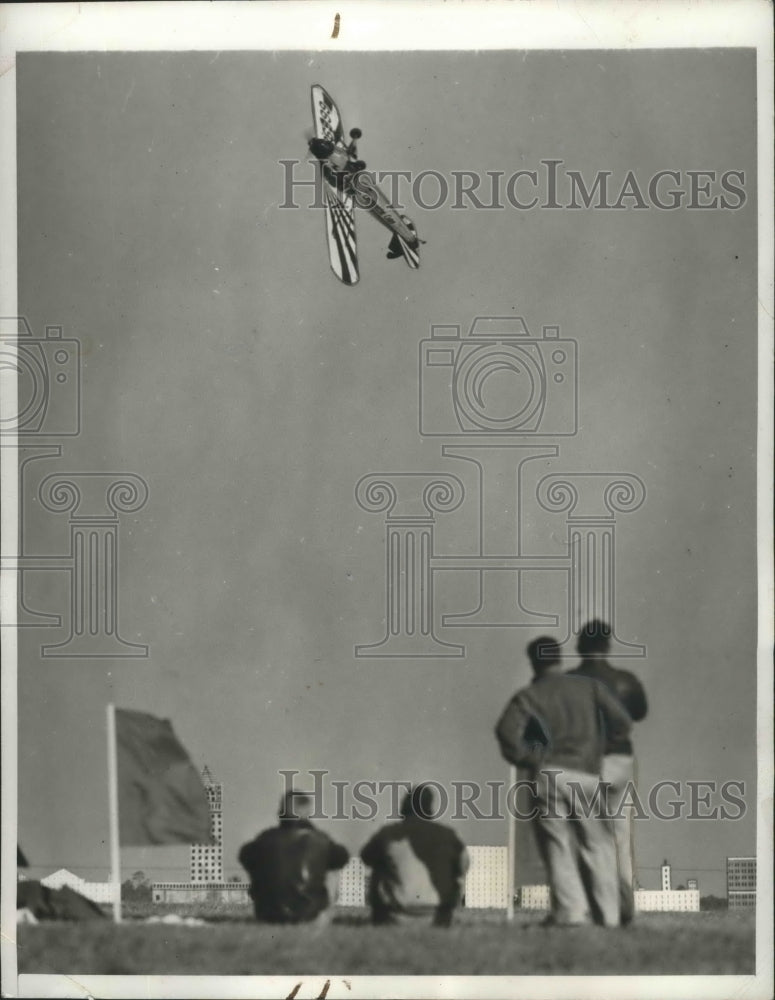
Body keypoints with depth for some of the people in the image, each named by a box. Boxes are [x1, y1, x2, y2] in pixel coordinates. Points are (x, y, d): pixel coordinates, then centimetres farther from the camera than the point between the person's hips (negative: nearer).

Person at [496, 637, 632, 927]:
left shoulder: (529, 696, 6)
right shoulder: (590, 687, 11)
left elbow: (507, 731, -10)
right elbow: (621, 722, 4)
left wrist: (525, 758, 4)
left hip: (549, 774, -1)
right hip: (587, 775, 1)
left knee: (557, 844, 2)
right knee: (596, 843, 10)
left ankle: (570, 910, -9)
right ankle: (607, 912, 5)